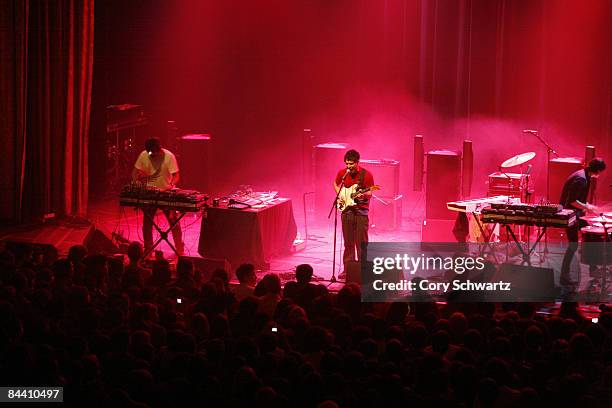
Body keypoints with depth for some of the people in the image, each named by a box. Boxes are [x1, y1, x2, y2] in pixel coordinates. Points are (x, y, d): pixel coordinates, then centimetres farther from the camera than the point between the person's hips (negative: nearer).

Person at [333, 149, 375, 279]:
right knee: (348, 241, 9)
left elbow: (370, 193, -4)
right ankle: (347, 268, 15)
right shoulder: (342, 173, 3)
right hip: (346, 210, 4)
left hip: (361, 211, -4)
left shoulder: (366, 175, -9)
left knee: (361, 242, -4)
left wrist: (363, 194, -25)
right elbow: (335, 184, 22)